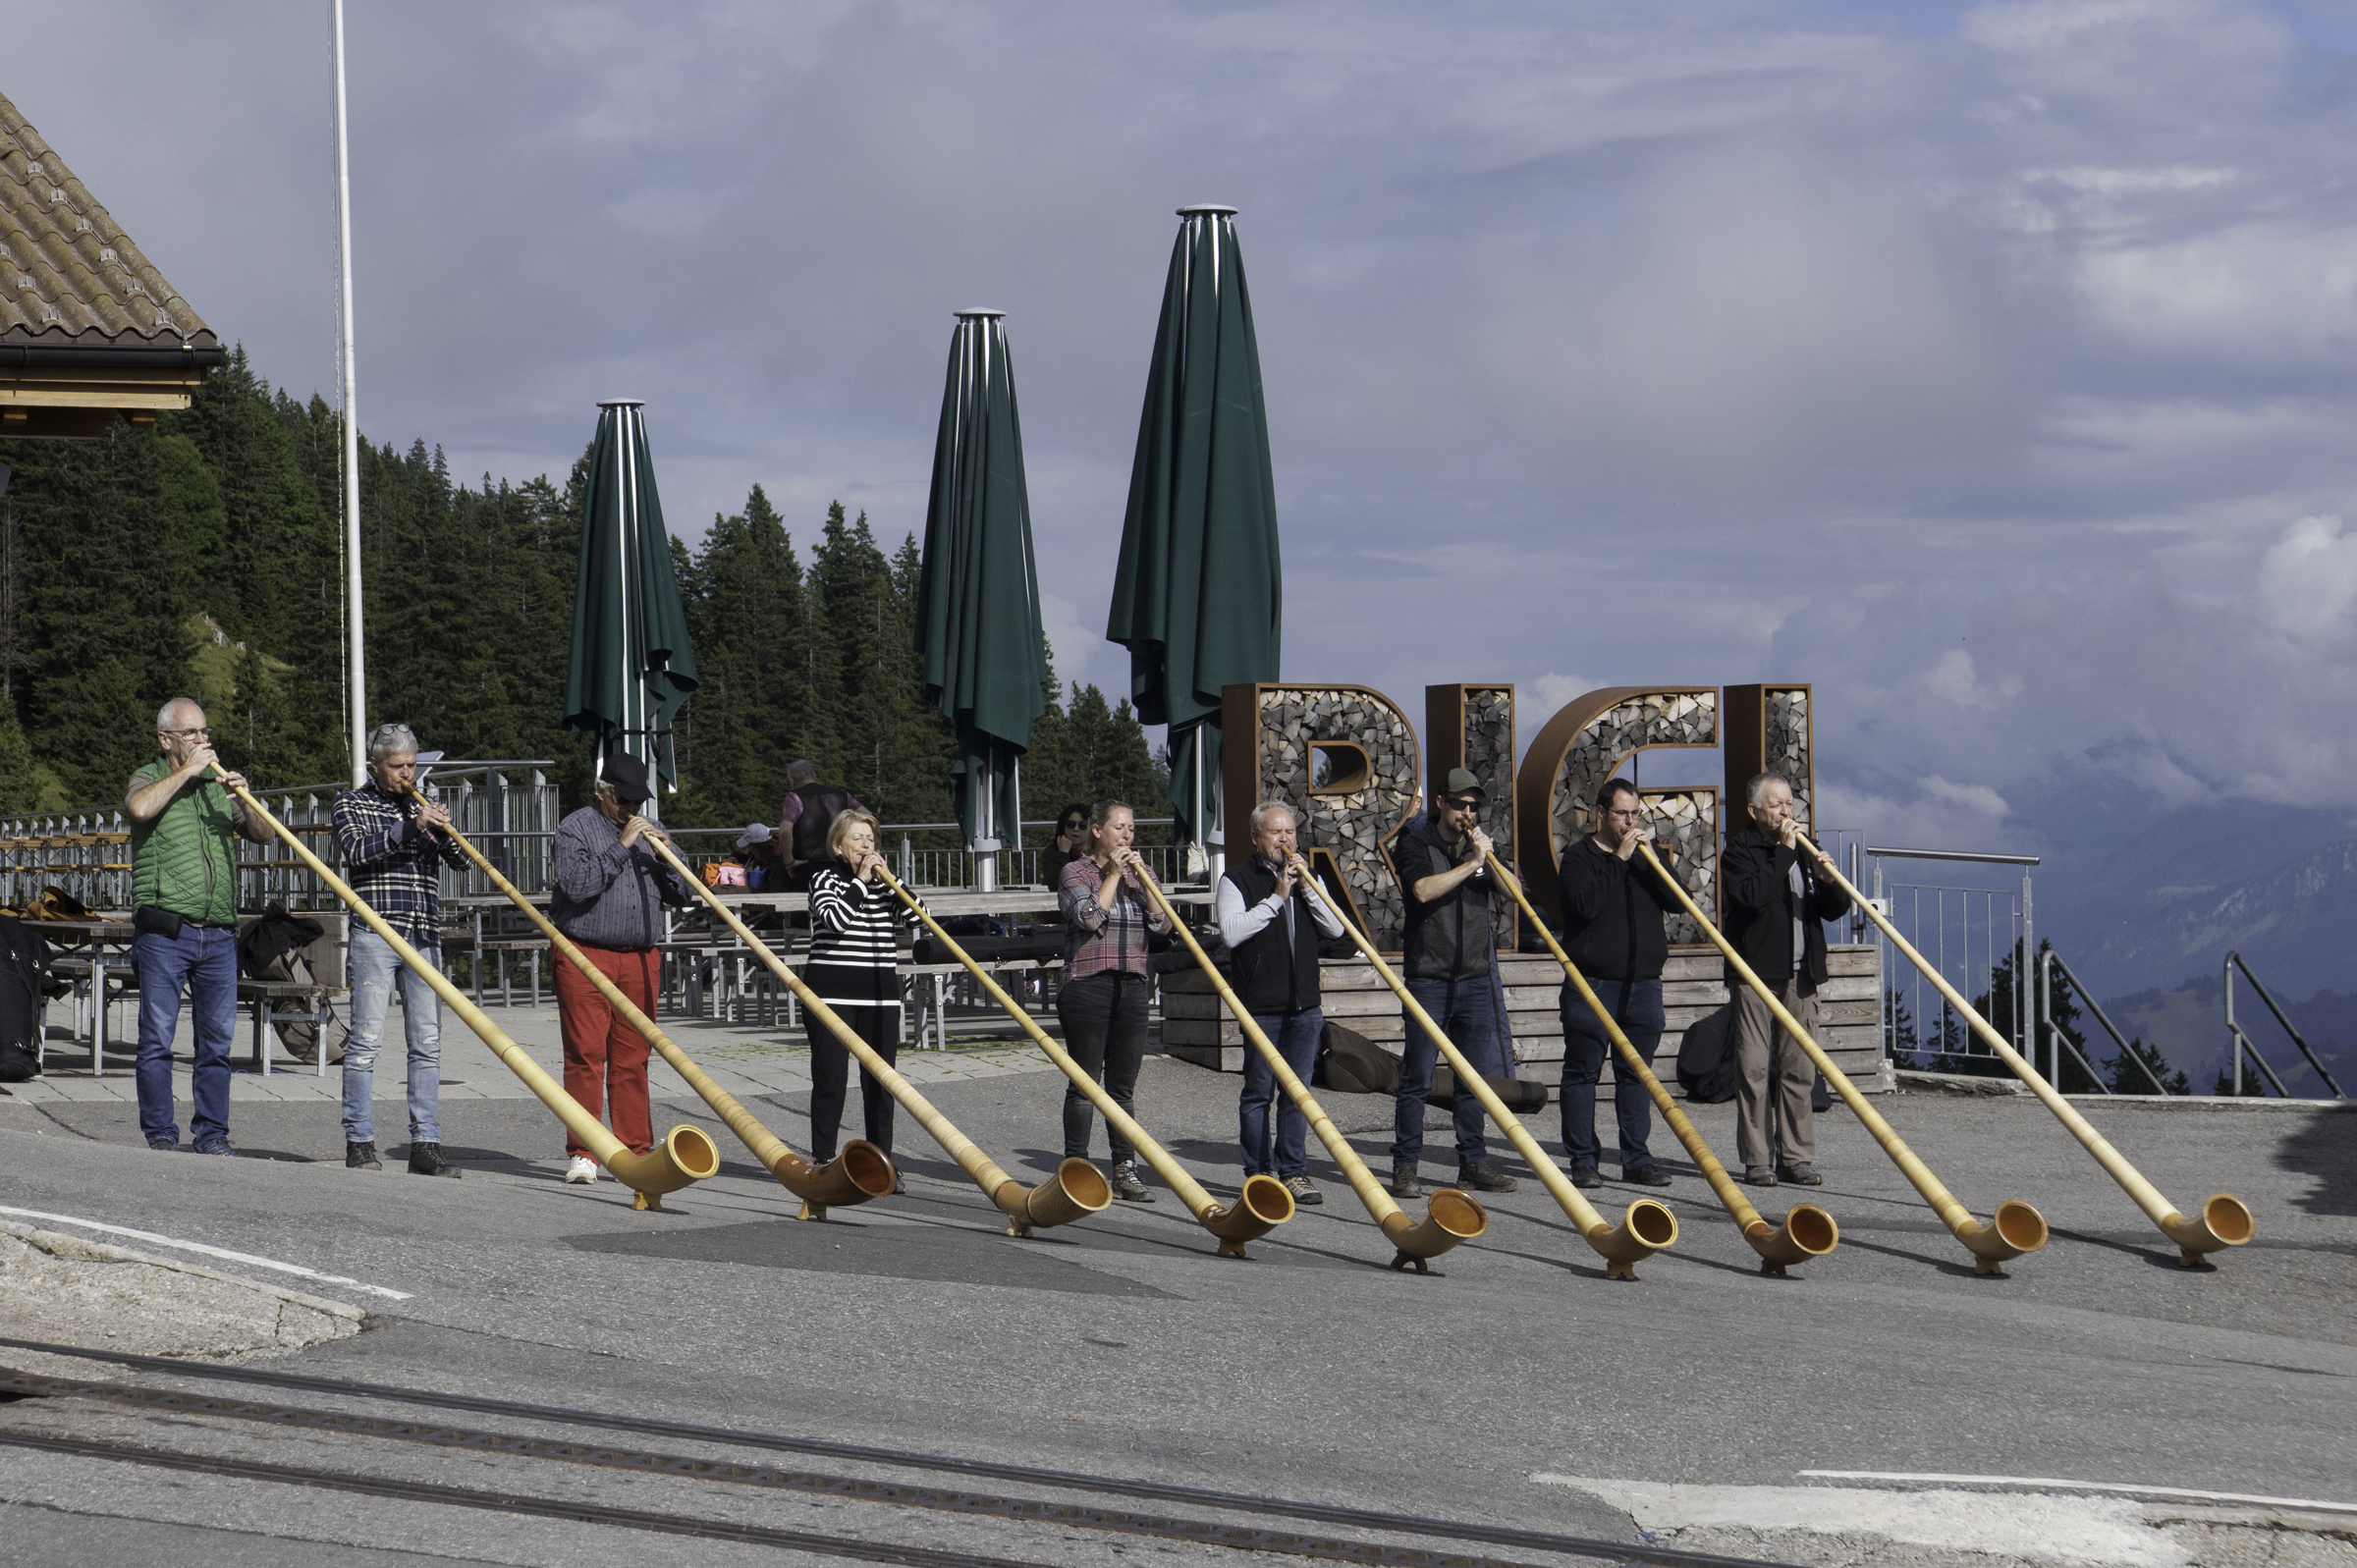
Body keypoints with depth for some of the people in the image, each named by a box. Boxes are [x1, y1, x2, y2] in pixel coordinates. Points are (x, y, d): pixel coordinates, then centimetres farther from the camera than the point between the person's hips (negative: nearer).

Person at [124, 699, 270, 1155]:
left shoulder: (218, 783, 19)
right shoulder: (149, 779, 6)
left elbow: (263, 834, 13)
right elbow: (139, 807, -19)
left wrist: (243, 800, -5)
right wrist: (187, 771, -11)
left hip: (219, 935, 4)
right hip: (164, 933, -4)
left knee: (217, 1040, 4)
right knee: (157, 1039, -3)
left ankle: (211, 1134, 10)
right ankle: (160, 1135, 2)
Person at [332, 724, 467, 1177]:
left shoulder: (424, 807, 19)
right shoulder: (352, 804, 6)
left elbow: (461, 861, 11)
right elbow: (356, 850, -13)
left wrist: (445, 831, -9)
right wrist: (410, 827, -21)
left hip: (424, 936, 5)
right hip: (374, 934, -5)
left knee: (427, 1043, 1)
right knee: (365, 1041, -6)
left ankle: (425, 1144, 2)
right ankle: (359, 1144, -3)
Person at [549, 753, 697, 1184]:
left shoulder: (650, 831, 17)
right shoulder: (575, 828, 2)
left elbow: (683, 894, 13)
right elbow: (576, 885, -15)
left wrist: (664, 855, -5)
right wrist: (621, 847, -15)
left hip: (640, 959, 4)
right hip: (586, 955, -4)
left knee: (633, 1060, 5)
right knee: (586, 1056, -7)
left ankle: (636, 1151, 8)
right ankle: (583, 1155, -5)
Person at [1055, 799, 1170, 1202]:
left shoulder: (1139, 872, 14)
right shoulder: (1076, 873, 0)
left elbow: (1162, 923, 2)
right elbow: (1090, 916, -17)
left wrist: (1142, 878, -7)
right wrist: (1113, 875, -11)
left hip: (1132, 987, 5)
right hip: (1087, 986, -5)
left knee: (1123, 1086, 5)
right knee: (1085, 1083, -4)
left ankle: (1125, 1171, 7)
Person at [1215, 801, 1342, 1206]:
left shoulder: (1306, 877, 15)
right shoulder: (1237, 880, 0)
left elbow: (1335, 928, 4)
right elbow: (1231, 932, -14)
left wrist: (1306, 887, -7)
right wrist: (1275, 898, -15)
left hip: (1304, 1005, 4)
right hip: (1261, 1006, -4)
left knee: (1297, 1091, 4)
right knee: (1258, 1093, 0)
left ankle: (1294, 1171, 8)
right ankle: (1259, 1173, 8)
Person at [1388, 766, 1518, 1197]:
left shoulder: (1479, 845, 17)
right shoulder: (1415, 844, 0)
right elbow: (1423, 889, -17)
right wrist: (1471, 864, -14)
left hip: (1475, 979, 5)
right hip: (1428, 979, -5)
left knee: (1475, 1075, 6)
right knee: (1417, 1077, -5)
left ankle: (1473, 1162, 13)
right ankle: (1406, 1166, -1)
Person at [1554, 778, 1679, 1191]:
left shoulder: (1650, 854, 14)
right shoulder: (1580, 856, 1)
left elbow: (1677, 902, 1)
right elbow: (1584, 903, -16)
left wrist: (1653, 860, -11)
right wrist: (1618, 859, -14)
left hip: (1643, 983, 4)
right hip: (1592, 983, -4)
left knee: (1637, 1073, 5)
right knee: (1583, 1071, -2)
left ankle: (1637, 1160, 10)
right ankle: (1582, 1162, 3)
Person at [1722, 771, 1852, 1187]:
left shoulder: (1803, 851, 17)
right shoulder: (1740, 850, 1)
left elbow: (1837, 909, 12)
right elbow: (1752, 895, -19)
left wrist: (1828, 881, -9)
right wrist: (1783, 853, -14)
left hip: (1800, 975, 5)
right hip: (1756, 973, -5)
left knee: (1800, 1070, 3)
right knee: (1754, 1068, -5)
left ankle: (1796, 1157, 7)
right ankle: (1757, 1160, -1)